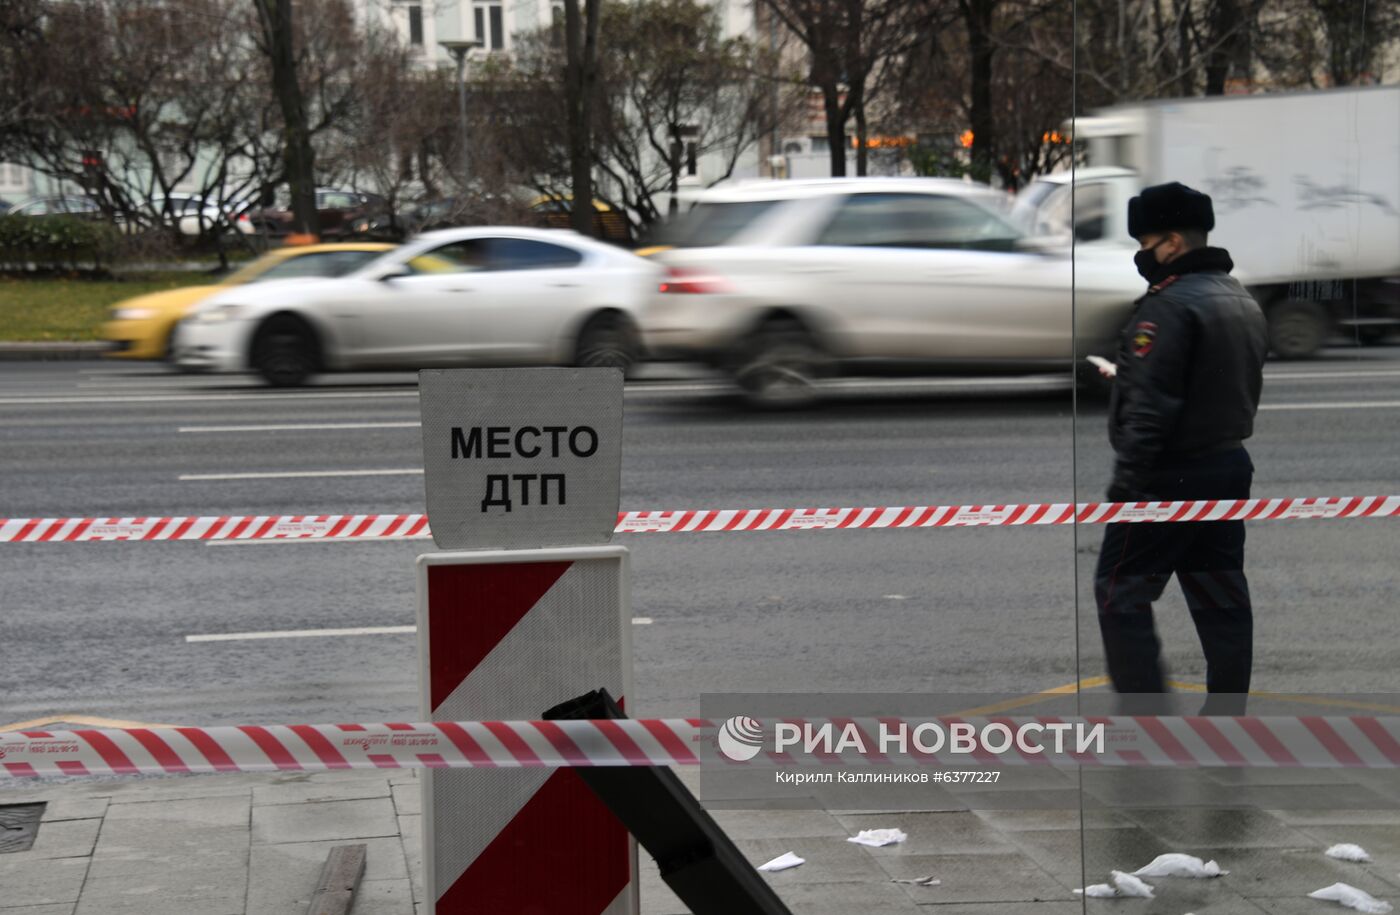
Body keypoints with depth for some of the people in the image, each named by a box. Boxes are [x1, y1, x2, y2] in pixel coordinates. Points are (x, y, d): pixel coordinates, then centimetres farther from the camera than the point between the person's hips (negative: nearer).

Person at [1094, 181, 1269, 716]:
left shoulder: (1170, 306, -18)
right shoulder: (1243, 302, 13)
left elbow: (1150, 407, -23)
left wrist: (1125, 482, -20)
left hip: (1172, 474, -9)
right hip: (1230, 465, 9)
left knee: (1121, 592, -2)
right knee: (1221, 597, 11)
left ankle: (1144, 718, -5)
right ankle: (1227, 716, 15)